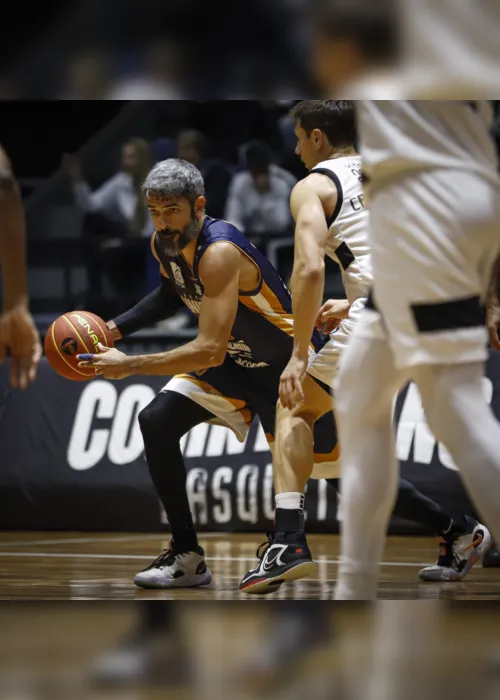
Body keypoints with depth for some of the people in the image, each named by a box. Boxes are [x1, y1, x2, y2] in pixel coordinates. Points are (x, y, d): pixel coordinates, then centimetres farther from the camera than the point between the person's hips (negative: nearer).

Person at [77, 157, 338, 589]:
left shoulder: (220, 253, -35)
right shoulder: (164, 245, -9)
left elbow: (210, 351, -41)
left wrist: (129, 366, -40)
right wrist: (115, 328, 5)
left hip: (290, 363, -7)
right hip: (235, 363, 7)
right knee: (157, 421, -11)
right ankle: (187, 557, -5)